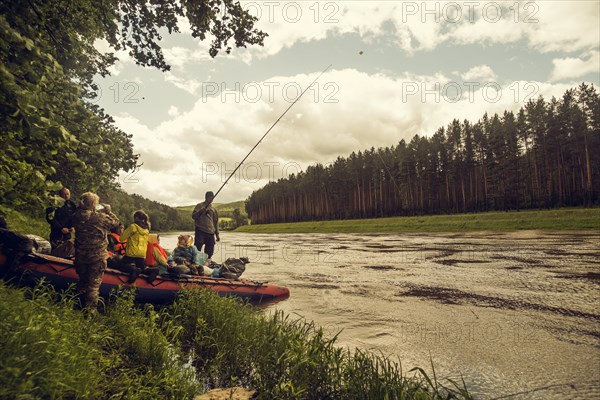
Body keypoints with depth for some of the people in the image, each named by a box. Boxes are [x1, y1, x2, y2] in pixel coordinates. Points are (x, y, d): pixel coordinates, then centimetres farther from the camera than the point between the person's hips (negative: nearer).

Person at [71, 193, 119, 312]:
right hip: (97, 257, -5)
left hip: (80, 256, 5)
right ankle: (90, 310, 10)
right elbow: (115, 222, -5)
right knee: (94, 284, 5)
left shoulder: (76, 216, -6)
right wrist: (108, 211, 8)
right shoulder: (100, 217, -20)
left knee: (82, 281, 24)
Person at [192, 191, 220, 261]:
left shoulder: (213, 209, 19)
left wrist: (217, 234, 15)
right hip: (200, 231, -5)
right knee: (197, 248, -12)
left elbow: (216, 222, 20)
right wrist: (200, 212, -20)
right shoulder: (199, 206, 6)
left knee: (210, 252, 3)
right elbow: (193, 216, -2)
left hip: (210, 232, 5)